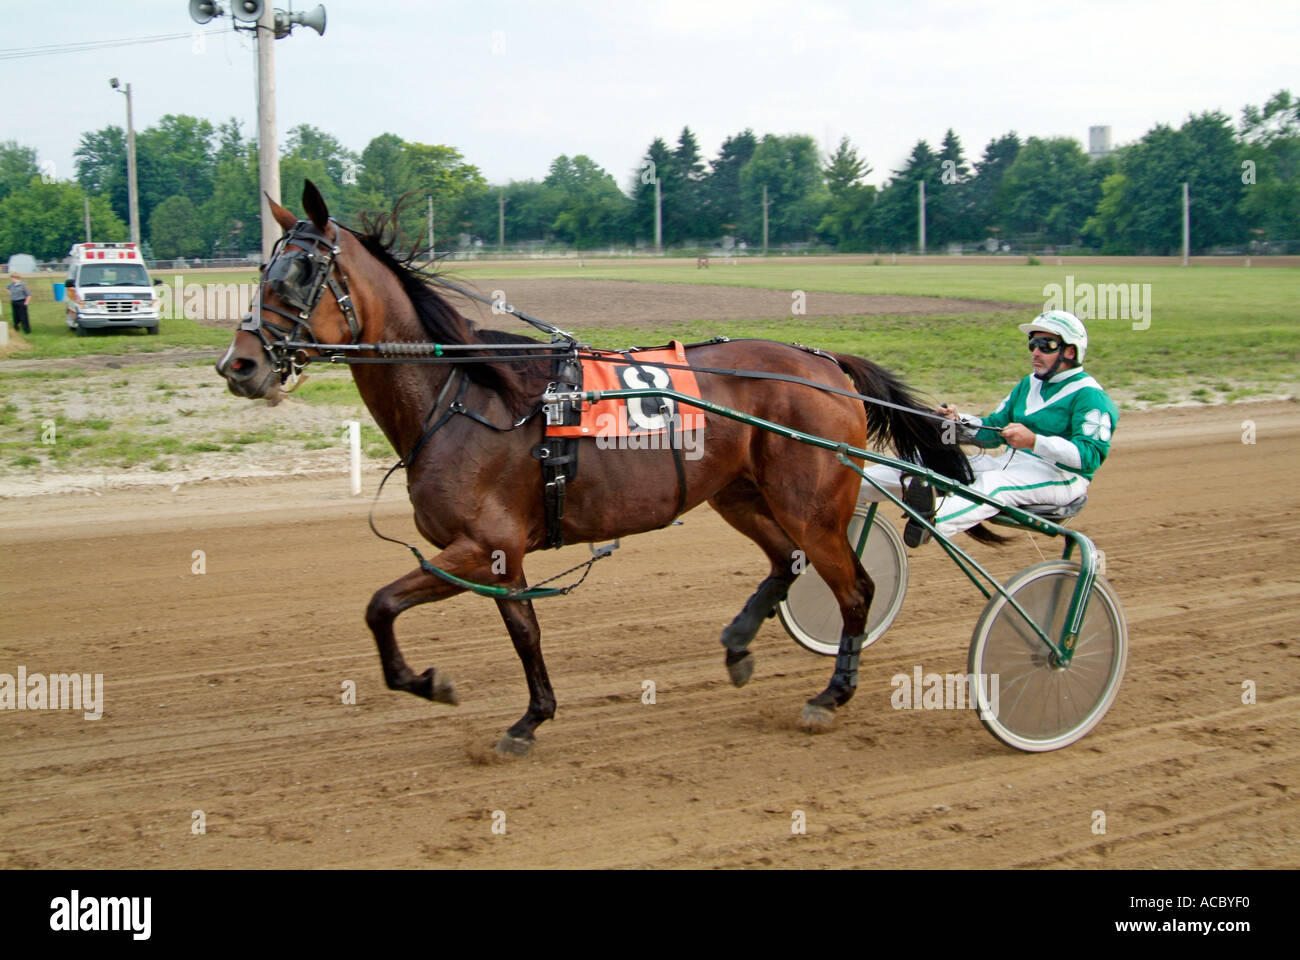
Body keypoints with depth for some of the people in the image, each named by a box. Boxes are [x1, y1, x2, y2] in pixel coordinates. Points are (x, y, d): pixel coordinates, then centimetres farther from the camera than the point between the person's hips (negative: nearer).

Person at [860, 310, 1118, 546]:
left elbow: (1091, 456, -20)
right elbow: (994, 429, 18)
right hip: (1012, 463, 8)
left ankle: (933, 521, -67)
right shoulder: (1028, 385, 20)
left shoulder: (1089, 395, -7)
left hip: (1059, 476, -8)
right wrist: (959, 424, -1)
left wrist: (1034, 441, -29)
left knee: (991, 484, -39)